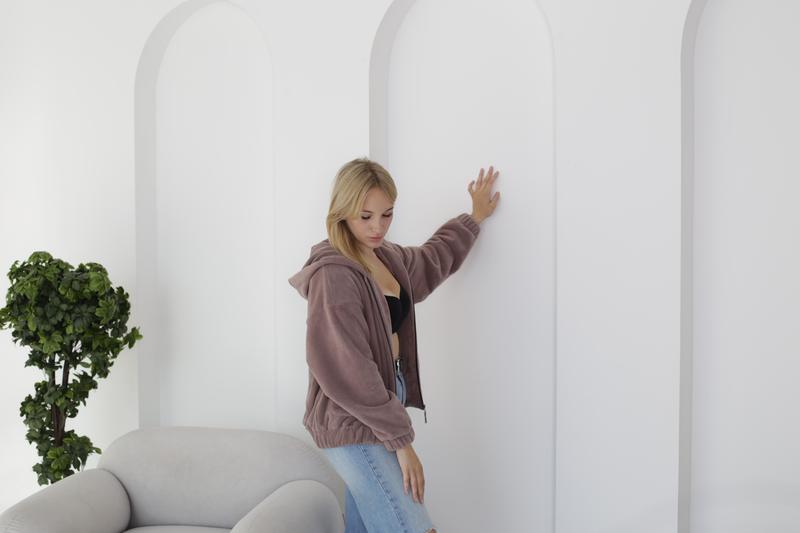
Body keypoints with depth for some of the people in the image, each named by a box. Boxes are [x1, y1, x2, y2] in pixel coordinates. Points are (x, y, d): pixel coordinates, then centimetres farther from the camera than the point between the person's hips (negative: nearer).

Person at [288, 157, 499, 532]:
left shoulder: (387, 257, 9)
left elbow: (431, 259, 32)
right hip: (352, 423, -9)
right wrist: (401, 439, -20)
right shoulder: (333, 275, -18)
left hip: (379, 411, 9)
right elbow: (346, 371, -23)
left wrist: (474, 218, 39)